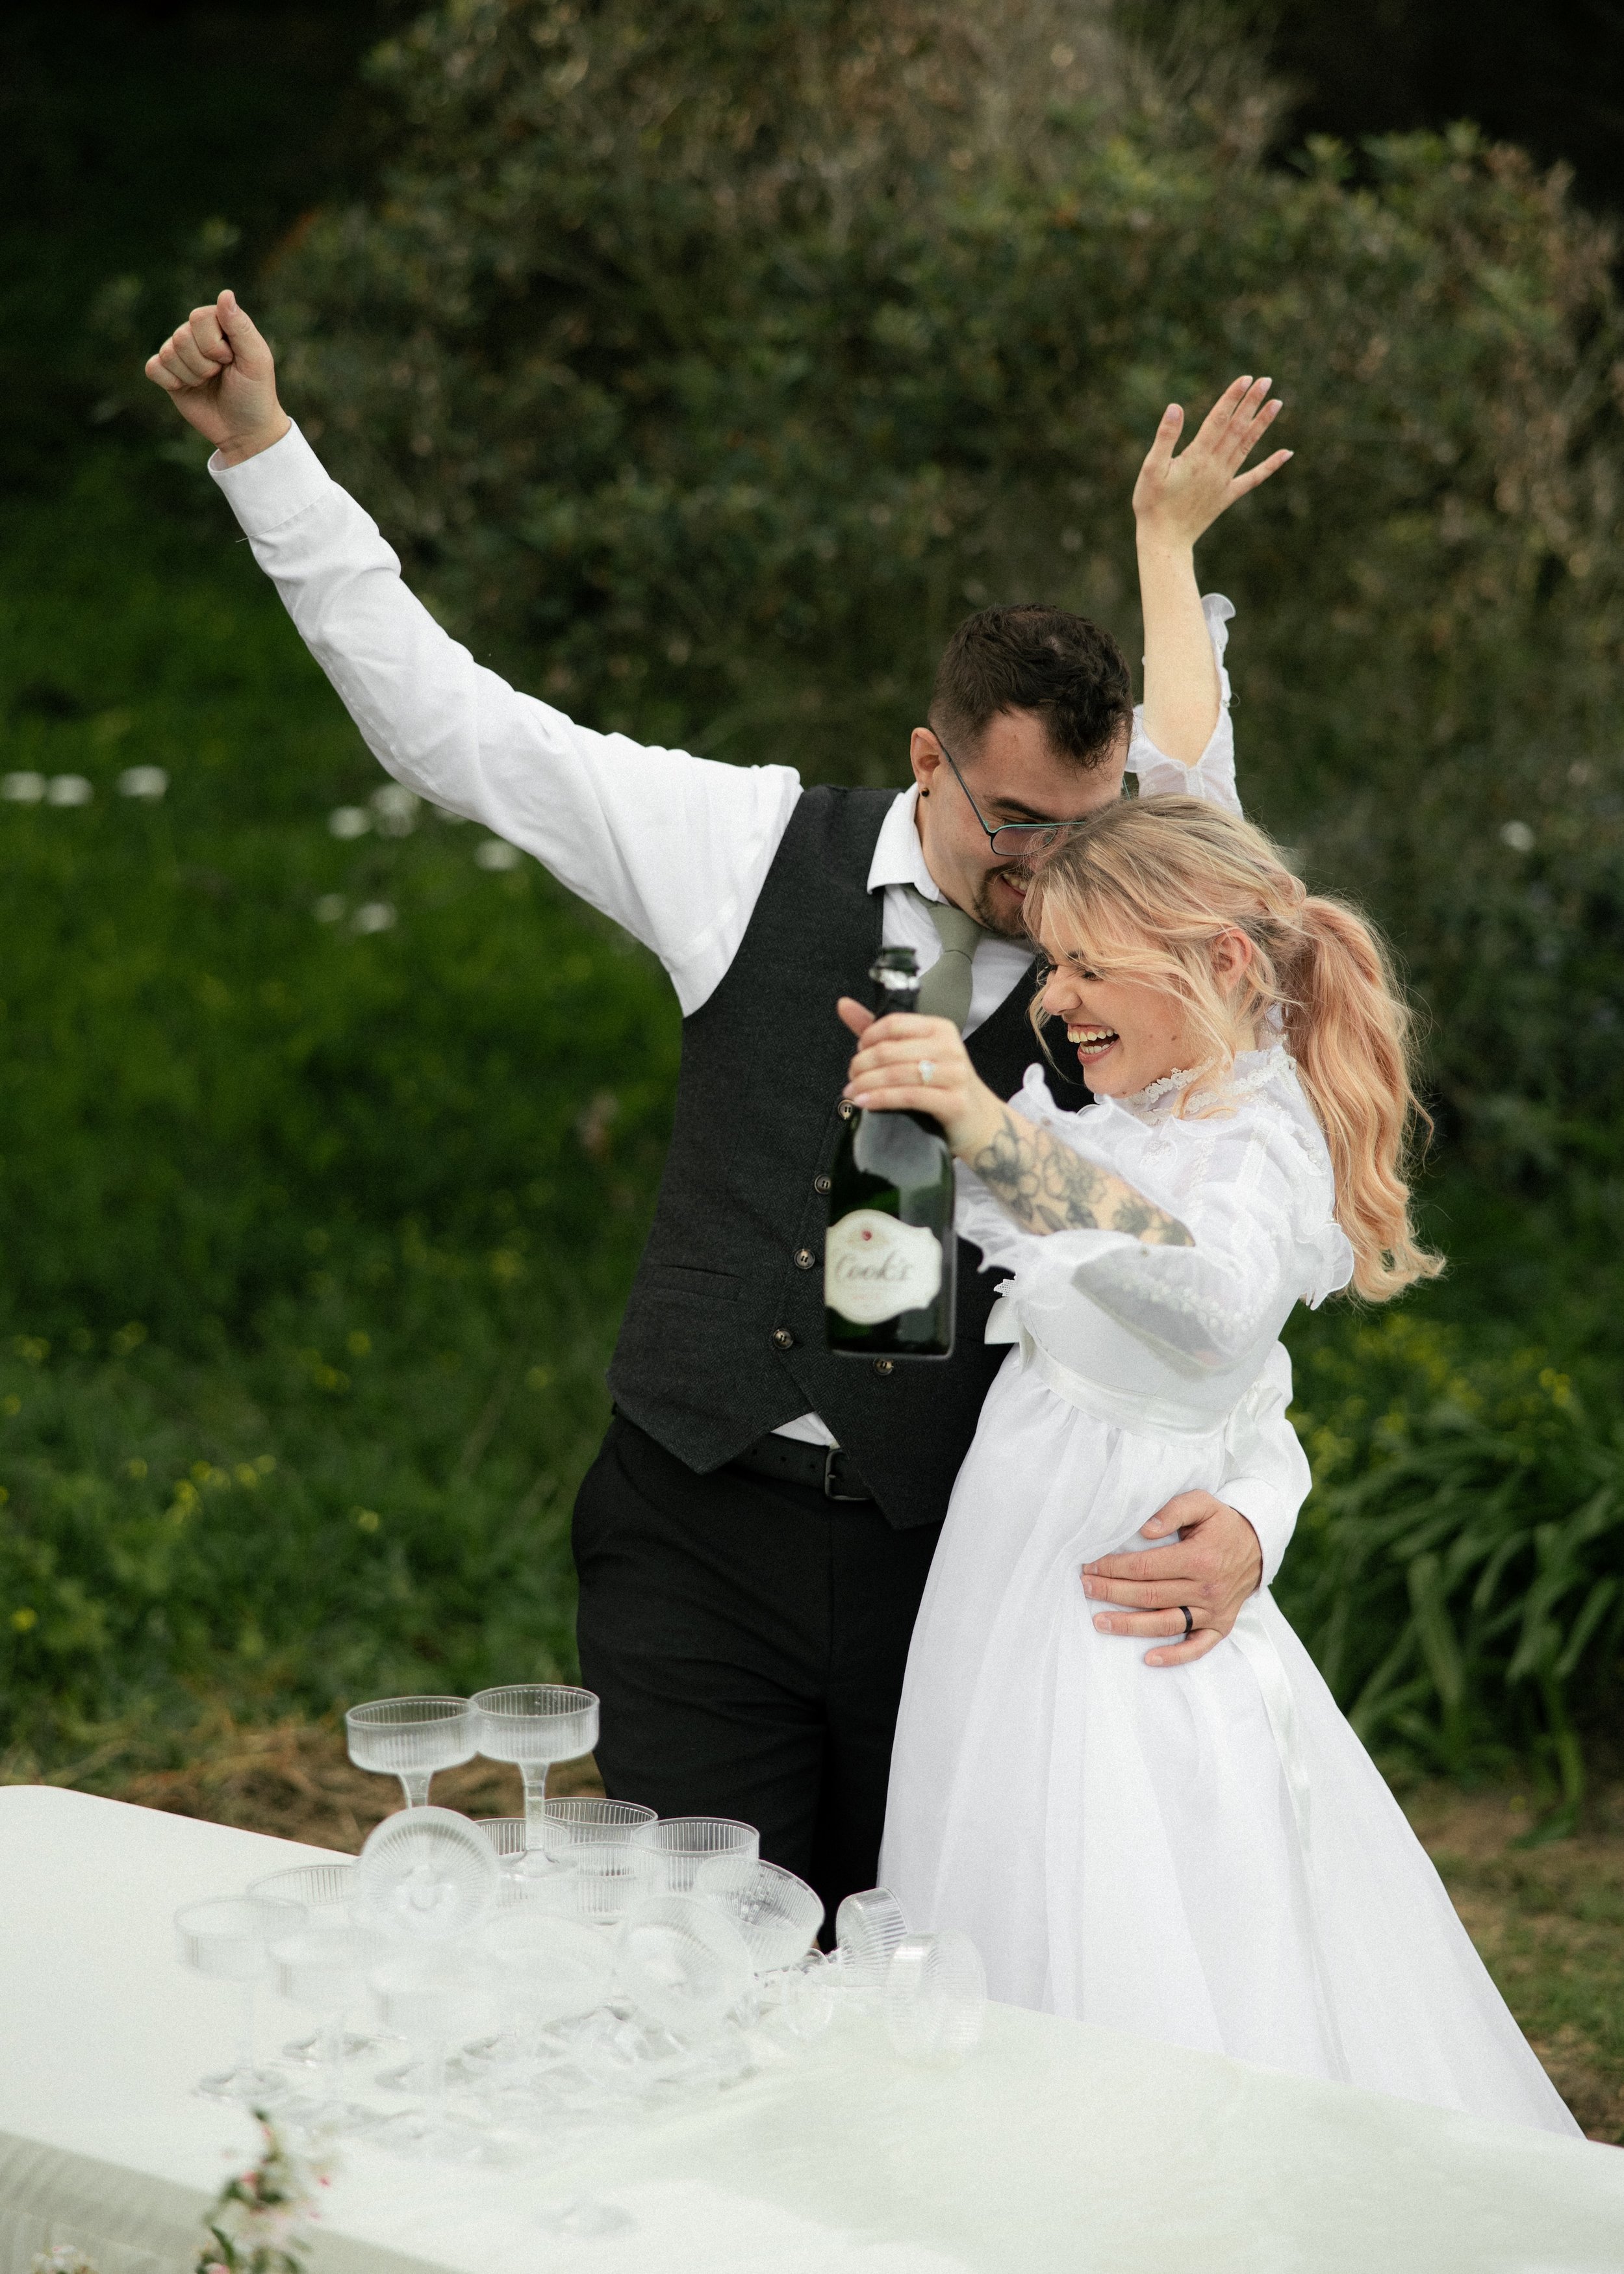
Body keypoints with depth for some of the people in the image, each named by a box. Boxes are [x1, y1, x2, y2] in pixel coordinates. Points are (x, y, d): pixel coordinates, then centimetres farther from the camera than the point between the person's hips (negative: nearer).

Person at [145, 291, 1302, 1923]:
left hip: (950, 1566, 0)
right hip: (699, 1541, 0)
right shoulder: (765, 851, 1)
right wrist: (258, 442, 3)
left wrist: (1245, 1511, -23)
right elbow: (443, 718, 4)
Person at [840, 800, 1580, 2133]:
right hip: (1020, 1610, 9)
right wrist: (915, 1108, 11)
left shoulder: (1263, 1146, -15)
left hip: (1118, 1635, -9)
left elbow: (1216, 1304, -39)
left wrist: (993, 1129, -49)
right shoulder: (1117, 1132, 14)